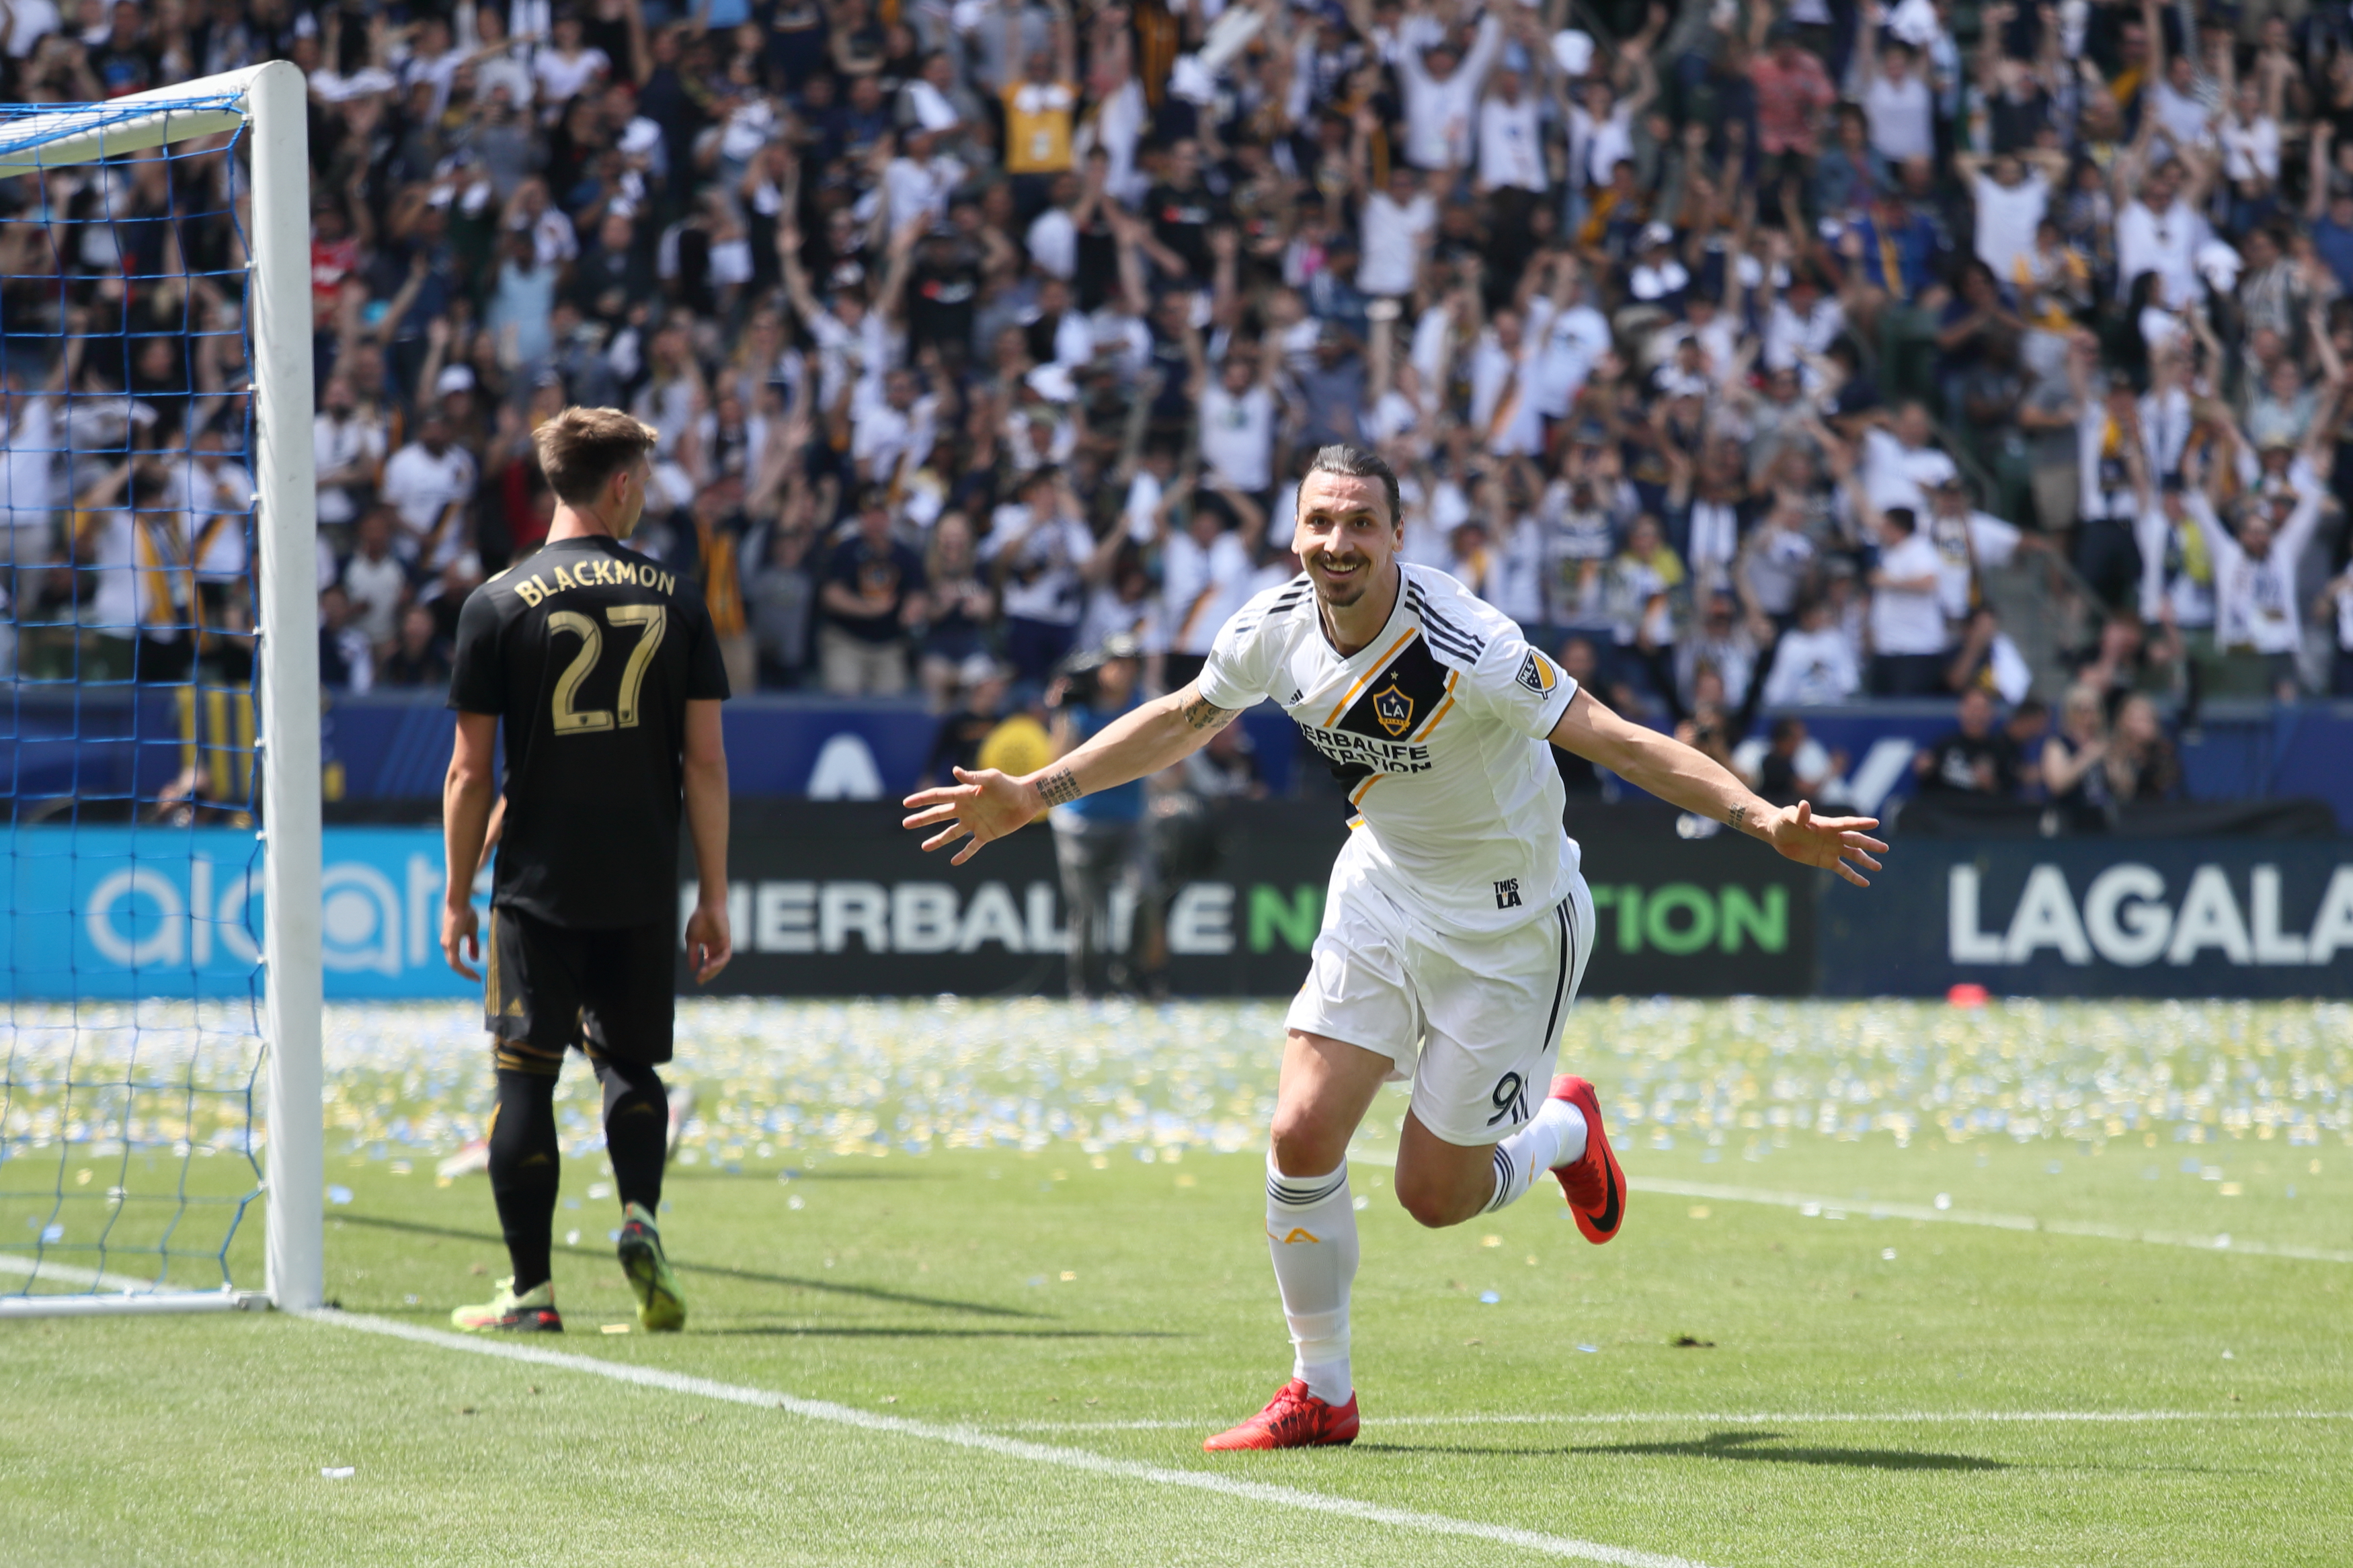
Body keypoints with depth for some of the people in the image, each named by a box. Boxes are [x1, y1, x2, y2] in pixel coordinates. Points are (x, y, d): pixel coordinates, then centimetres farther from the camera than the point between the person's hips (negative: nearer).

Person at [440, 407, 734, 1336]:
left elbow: (470, 770, -3)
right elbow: (705, 759, 2)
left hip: (537, 885, -2)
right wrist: (713, 895, 7)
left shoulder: (499, 604, -3)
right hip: (642, 890, 2)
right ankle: (640, 1216, -7)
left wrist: (457, 896, 6)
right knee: (630, 1060, 18)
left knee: (525, 1078, 3)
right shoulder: (673, 598, 2)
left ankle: (530, 1291, 1)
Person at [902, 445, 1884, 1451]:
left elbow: (1611, 739, -31)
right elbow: (1180, 720, 8)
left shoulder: (1464, 649, -30)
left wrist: (1766, 821, -41)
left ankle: (1566, 1131, 36)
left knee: (1433, 1196, 1)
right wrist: (1032, 794, 9)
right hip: (1381, 888, 5)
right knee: (1302, 1139, -9)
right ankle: (1320, 1394, 10)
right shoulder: (1275, 628, -12)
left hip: (1508, 926, -5)